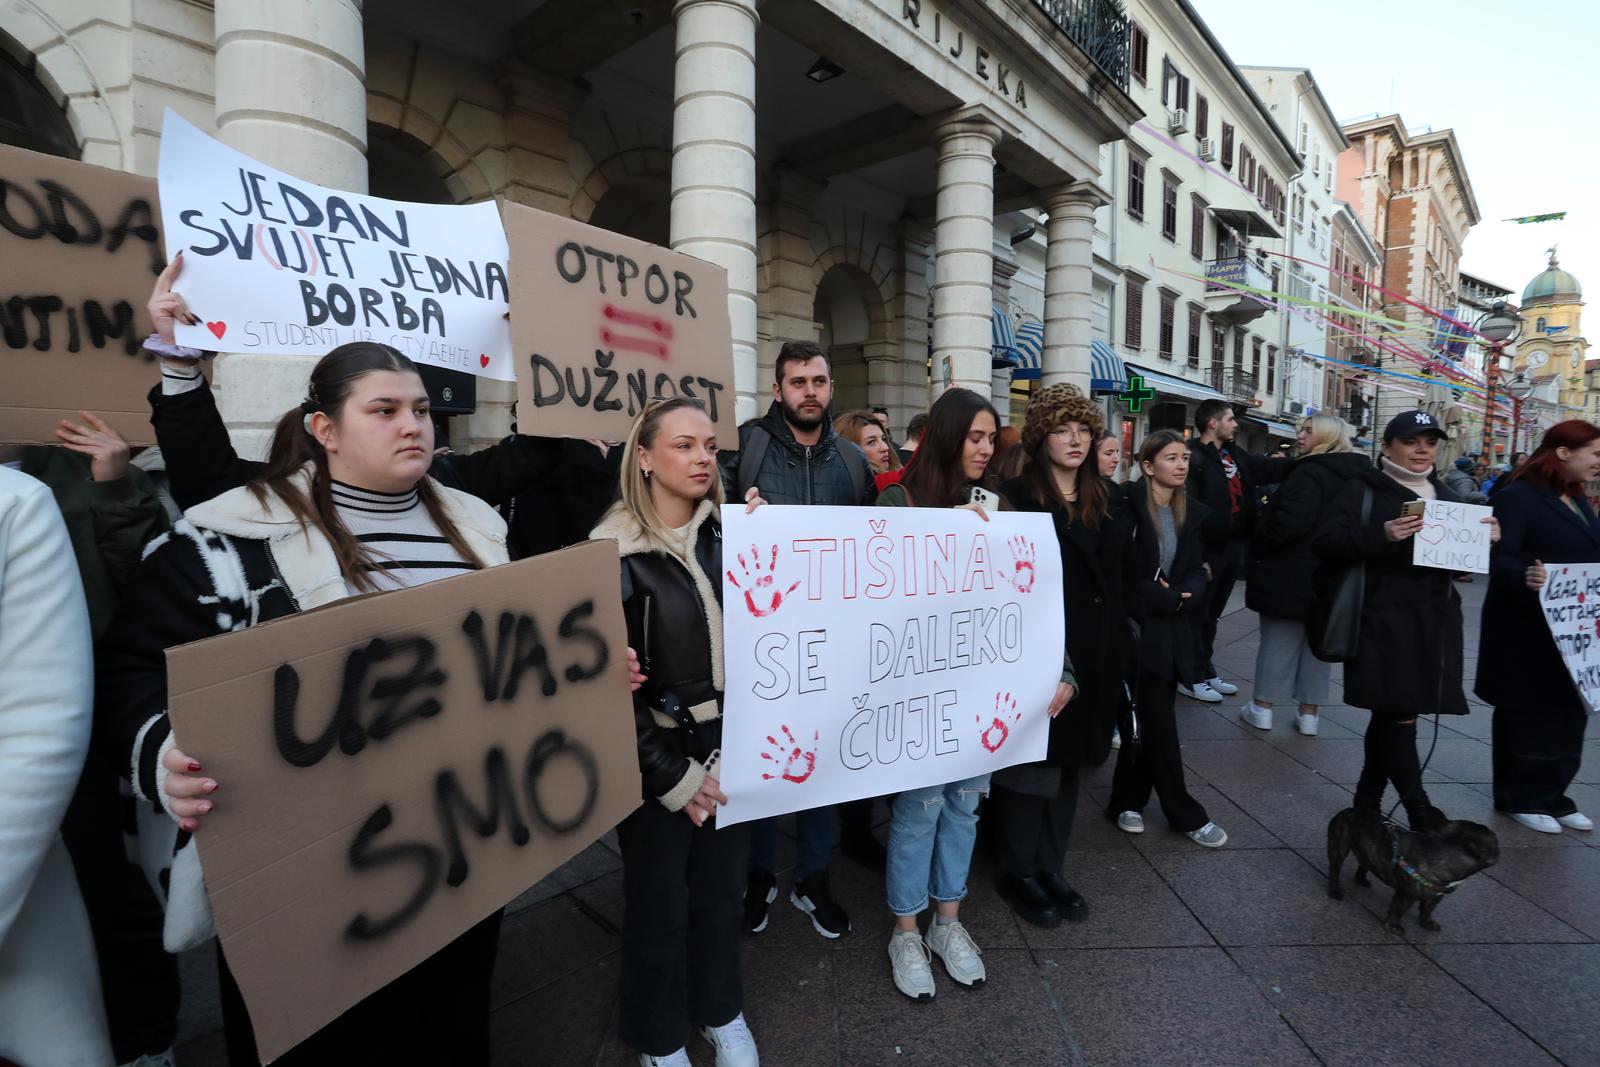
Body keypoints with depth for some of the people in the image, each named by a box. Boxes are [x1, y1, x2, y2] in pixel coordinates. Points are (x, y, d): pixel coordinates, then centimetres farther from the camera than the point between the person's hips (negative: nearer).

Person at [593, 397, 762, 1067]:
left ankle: (720, 1011, 45)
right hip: (659, 759, -4)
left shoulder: (729, 534, 0)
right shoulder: (614, 554, -14)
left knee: (722, 887, 20)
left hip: (729, 746, 4)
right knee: (658, 902, 14)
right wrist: (670, 772, -12)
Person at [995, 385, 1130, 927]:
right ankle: (1019, 873, 23)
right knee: (1030, 765, 5)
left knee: (1068, 763, 16)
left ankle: (1050, 869, 31)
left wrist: (1119, 649, 10)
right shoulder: (1016, 497, -10)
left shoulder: (1108, 501, 11)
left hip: (1093, 658, 6)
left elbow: (1120, 575, 14)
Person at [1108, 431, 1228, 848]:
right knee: (1159, 723, -1)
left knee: (1147, 719, 11)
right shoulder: (1128, 505, -11)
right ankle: (1186, 813, 13)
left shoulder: (1193, 512, 9)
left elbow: (1196, 573, 7)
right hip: (1139, 627, -6)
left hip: (1173, 629, 6)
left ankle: (1127, 801, 25)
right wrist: (1159, 598, -14)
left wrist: (1175, 596, -12)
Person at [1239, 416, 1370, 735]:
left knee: (1278, 640, 3)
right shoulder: (1357, 475, 10)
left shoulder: (1309, 472, -18)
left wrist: (1258, 550, -14)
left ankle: (1263, 707, 11)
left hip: (1291, 574, -7)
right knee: (1316, 641, 14)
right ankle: (1308, 713, 20)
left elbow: (1290, 521, -27)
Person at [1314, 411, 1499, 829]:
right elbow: (1325, 542, -14)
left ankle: (1367, 801, 24)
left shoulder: (1442, 494, 18)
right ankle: (1419, 810, 1)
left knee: (1390, 714, 11)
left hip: (1433, 620, 6)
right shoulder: (1364, 489, -3)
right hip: (1385, 620, -6)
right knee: (1400, 713, -8)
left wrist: (1486, 539, 2)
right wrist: (1381, 535, -27)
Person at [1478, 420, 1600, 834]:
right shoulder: (1518, 496, -13)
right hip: (1528, 632, -9)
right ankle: (1519, 797, 15)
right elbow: (1499, 558, -23)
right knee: (1526, 716, 3)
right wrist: (1525, 577, -41)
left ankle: (1550, 795, 26)